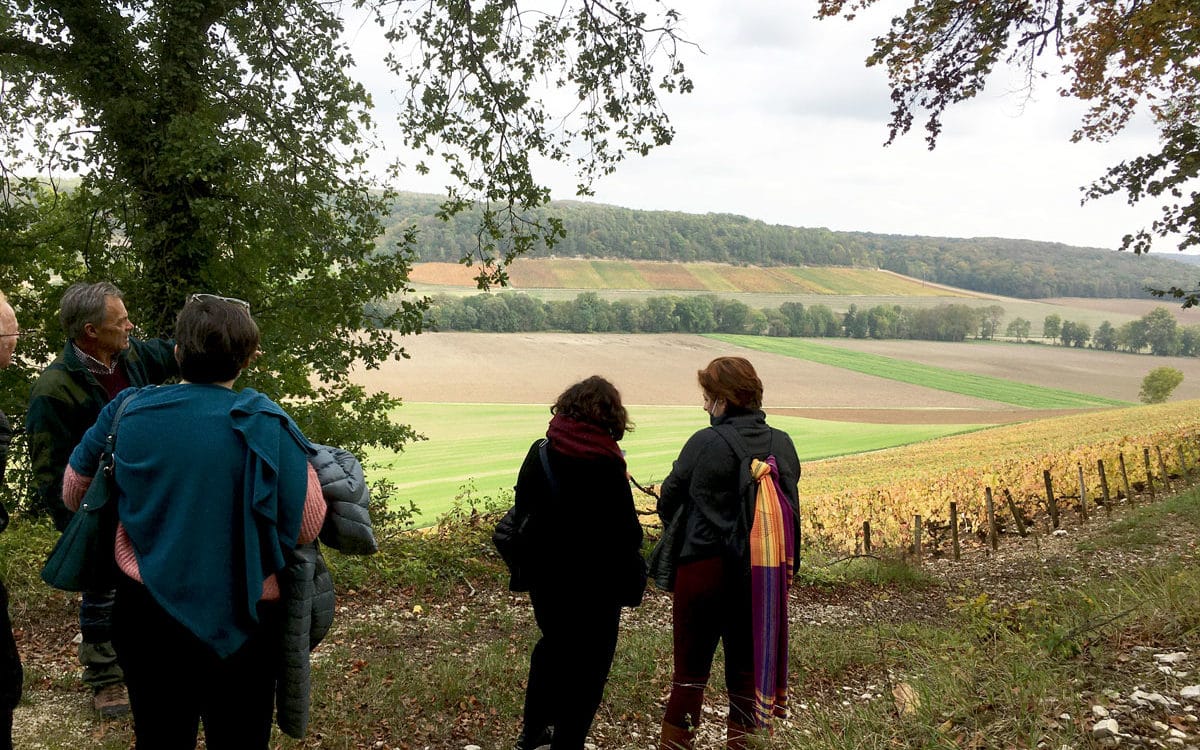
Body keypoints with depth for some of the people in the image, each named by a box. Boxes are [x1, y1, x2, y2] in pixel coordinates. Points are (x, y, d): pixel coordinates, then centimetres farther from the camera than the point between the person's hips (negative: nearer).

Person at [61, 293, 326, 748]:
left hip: (147, 611, 3)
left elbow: (72, 492, 10)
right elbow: (307, 527, -13)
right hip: (241, 620, -2)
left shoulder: (127, 410, -5)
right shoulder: (264, 425, -15)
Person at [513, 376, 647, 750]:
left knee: (553, 644, 26)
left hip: (545, 577, 6)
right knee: (587, 663, 9)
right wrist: (633, 584, -6)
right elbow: (625, 535, -18)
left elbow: (522, 512, 5)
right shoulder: (607, 467, -21)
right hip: (594, 587, -6)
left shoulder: (539, 453, -4)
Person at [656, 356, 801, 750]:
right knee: (746, 666, 14)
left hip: (705, 566, -4)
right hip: (762, 572, 4)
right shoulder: (783, 444, 0)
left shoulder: (705, 443, -14)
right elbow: (789, 508, 8)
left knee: (690, 668, 8)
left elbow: (668, 502, -5)